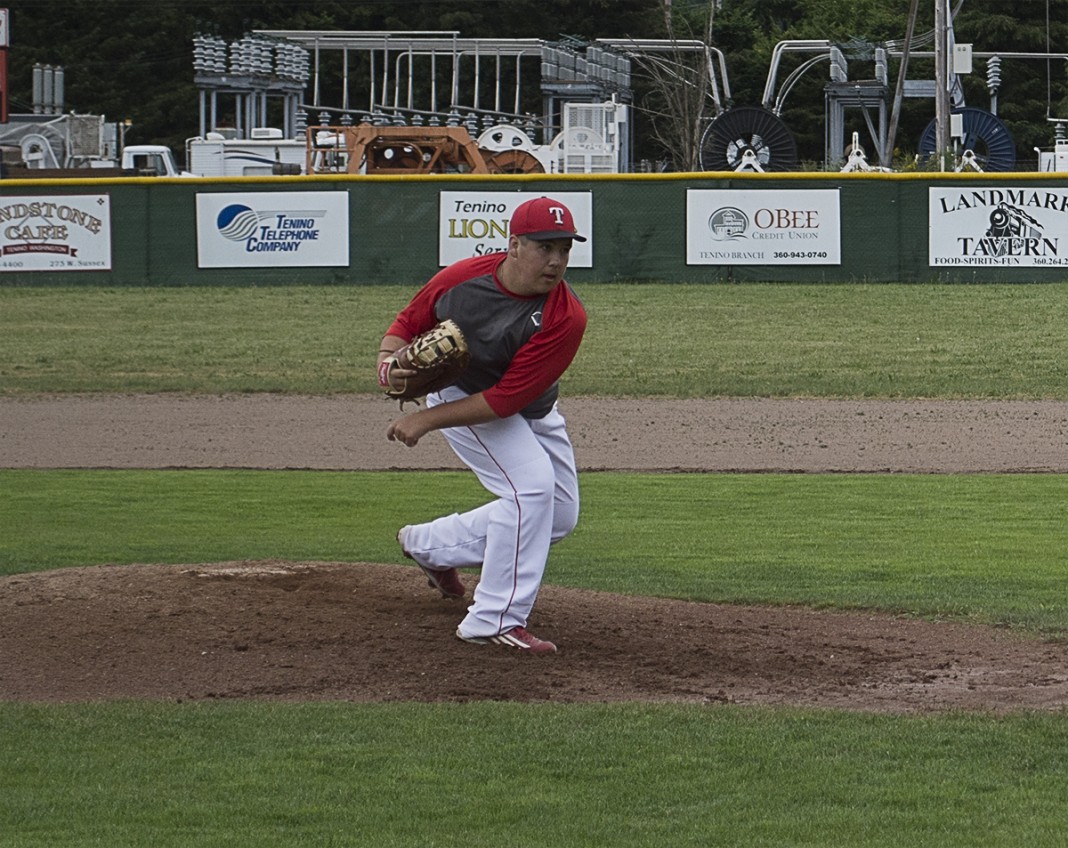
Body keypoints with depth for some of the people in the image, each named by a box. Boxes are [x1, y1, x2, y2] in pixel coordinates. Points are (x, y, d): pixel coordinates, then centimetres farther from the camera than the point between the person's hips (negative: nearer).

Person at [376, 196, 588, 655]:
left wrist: (426, 420, -32)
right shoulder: (459, 280, -25)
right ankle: (495, 620, -20)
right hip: (459, 392, -3)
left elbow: (506, 399, -31)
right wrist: (389, 358, -25)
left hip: (533, 412, 4)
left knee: (559, 514, 8)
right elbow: (408, 322, -3)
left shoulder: (566, 319, -29)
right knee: (532, 485, -23)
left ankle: (429, 544, 25)